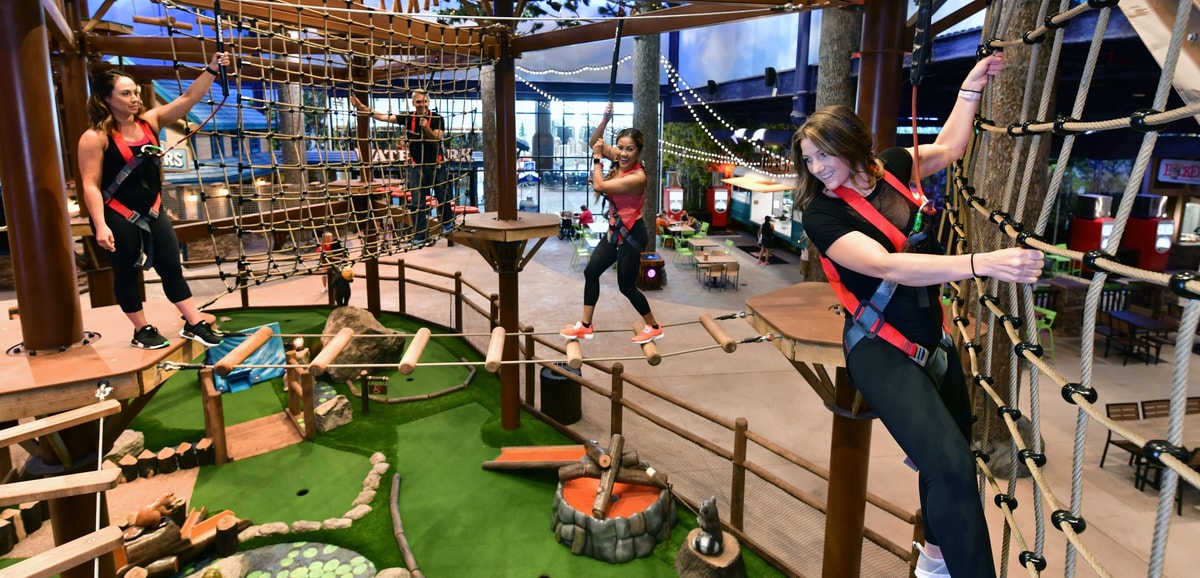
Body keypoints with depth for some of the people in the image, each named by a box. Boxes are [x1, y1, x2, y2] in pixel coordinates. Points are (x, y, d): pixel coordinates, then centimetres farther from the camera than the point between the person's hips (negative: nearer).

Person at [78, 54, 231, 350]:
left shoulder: (150, 121, 1)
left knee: (172, 268, 9)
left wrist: (211, 70, -14)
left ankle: (194, 325, 16)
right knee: (126, 273, 8)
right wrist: (100, 226, -23)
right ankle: (142, 331, 21)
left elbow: (188, 99, -4)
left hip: (152, 212, 6)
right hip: (117, 218, -5)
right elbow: (90, 185, -16)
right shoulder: (95, 137, -14)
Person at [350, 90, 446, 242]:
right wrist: (361, 108, -19)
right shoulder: (408, 117, -3)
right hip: (416, 166, 2)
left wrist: (426, 128, -35)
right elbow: (384, 117, -8)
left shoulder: (437, 119, -9)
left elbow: (437, 140, -17)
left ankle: (448, 224, 35)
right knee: (417, 202, 2)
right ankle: (419, 235, 7)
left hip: (435, 165, -2)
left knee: (442, 197, 10)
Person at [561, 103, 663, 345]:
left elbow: (599, 186, -25)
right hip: (615, 230, 9)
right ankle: (585, 326, 22)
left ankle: (653, 327, 22)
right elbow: (596, 143, 8)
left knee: (626, 285, 2)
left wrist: (597, 158, -14)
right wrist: (605, 119, -7)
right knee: (591, 272, 11)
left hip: (631, 234, -9)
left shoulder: (638, 177, -26)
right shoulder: (618, 160, -2)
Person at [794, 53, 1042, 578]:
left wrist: (971, 86, 18)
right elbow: (890, 267, -32)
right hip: (881, 352, -7)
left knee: (950, 457, 20)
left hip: (933, 340, 7)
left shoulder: (889, 168, 0)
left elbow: (949, 147, 21)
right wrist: (984, 263, -40)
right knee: (951, 465, -24)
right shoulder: (822, 214, -19)